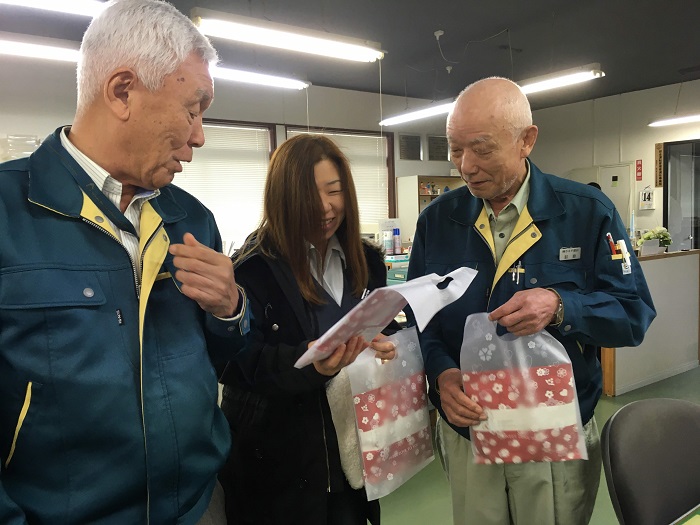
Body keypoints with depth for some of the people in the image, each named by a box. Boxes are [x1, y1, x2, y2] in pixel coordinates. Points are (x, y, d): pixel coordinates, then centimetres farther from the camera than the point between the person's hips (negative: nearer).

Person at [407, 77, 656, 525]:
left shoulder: (588, 212, -9)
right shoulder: (437, 220, -3)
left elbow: (635, 314, -8)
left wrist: (561, 306, -26)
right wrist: (441, 372, -18)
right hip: (466, 433, 2)